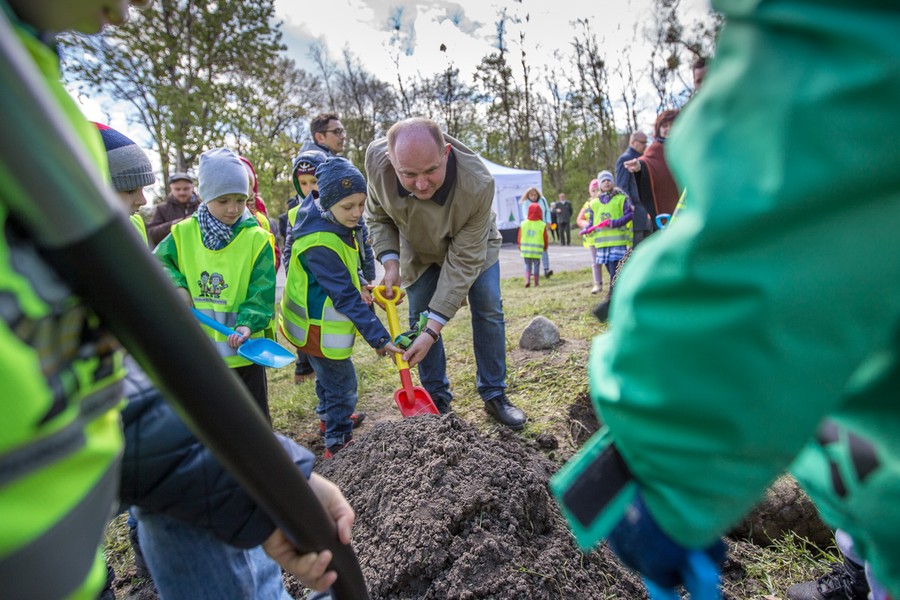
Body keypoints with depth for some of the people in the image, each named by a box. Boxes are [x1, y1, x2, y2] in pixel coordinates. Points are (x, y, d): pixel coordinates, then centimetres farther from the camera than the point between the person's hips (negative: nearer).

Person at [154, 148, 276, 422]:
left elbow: (262, 291, -12)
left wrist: (248, 324, -27)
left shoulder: (256, 239, -10)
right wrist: (176, 286, -8)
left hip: (243, 349, -3)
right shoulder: (183, 233, -2)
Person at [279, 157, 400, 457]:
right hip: (318, 328, -9)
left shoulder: (339, 225, -4)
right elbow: (345, 297, -33)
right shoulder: (320, 245, -33)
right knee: (342, 385, 5)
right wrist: (379, 338, -31)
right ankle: (339, 443, 24)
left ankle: (329, 415, 53)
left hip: (320, 321, 9)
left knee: (328, 375, 29)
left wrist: (359, 285, -4)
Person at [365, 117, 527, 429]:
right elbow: (378, 218, -12)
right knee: (419, 317, -1)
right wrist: (390, 263, -28)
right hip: (419, 250, 2)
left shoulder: (477, 184, -41)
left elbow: (463, 260, -35)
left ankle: (494, 394, 11)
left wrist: (433, 330, -36)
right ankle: (437, 397, 15)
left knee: (489, 310, -6)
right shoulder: (376, 159, -33)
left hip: (472, 245, -2)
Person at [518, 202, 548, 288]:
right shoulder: (542, 225, -6)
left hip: (525, 249, 2)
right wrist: (545, 247, 18)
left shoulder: (523, 224, -1)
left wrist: (519, 246, 20)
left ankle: (527, 280, -5)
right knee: (536, 265, 8)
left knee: (527, 265, 12)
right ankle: (536, 283, 12)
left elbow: (519, 236, 4)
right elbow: (545, 238, 1)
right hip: (537, 249, -2)